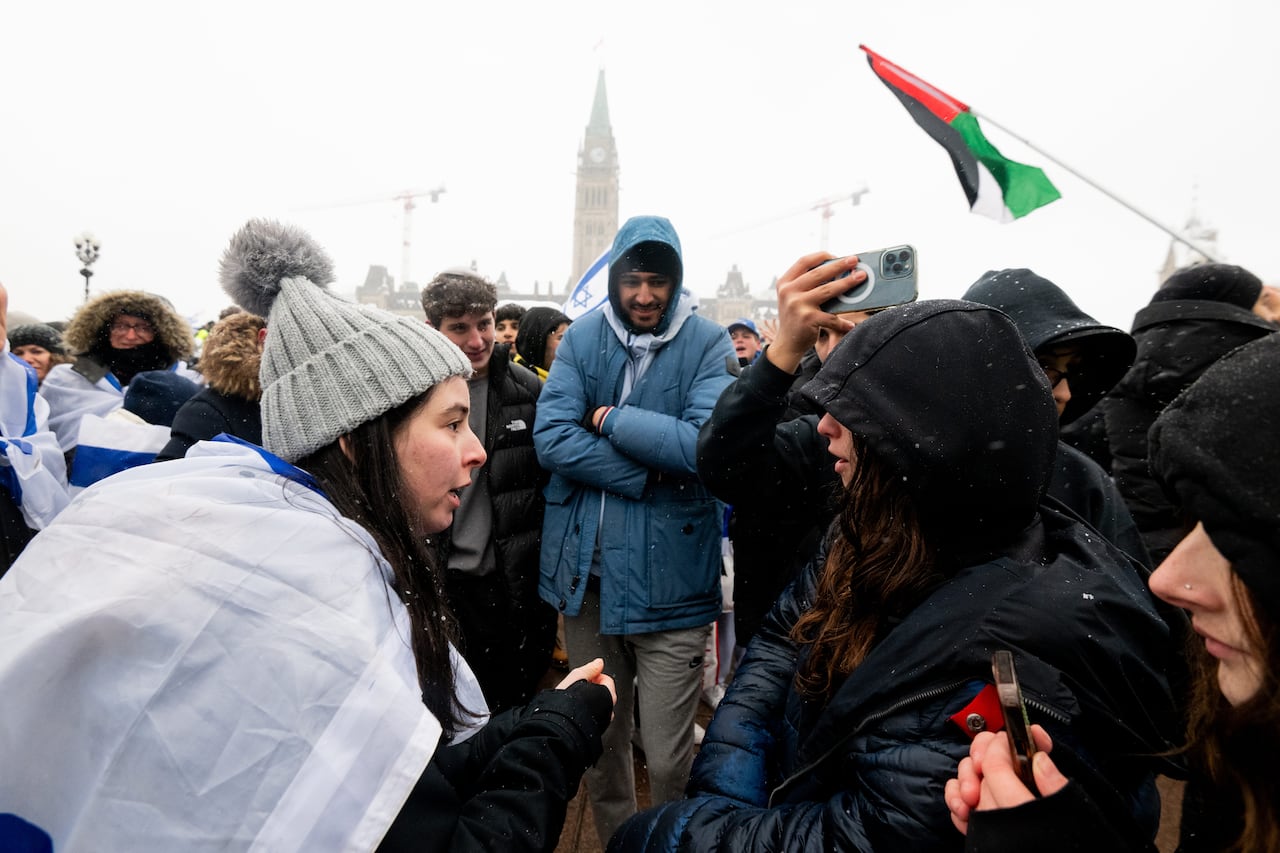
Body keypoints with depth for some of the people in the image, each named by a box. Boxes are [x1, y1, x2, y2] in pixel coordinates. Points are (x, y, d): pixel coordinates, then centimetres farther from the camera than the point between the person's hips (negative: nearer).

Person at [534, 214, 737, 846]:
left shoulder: (708, 343, -4)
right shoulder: (581, 338, 3)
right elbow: (551, 438, -9)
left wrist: (610, 420, -12)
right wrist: (646, 475, -16)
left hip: (668, 576, -3)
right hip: (586, 571, 3)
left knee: (668, 760, 4)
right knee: (599, 743, 19)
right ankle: (614, 841, 43)